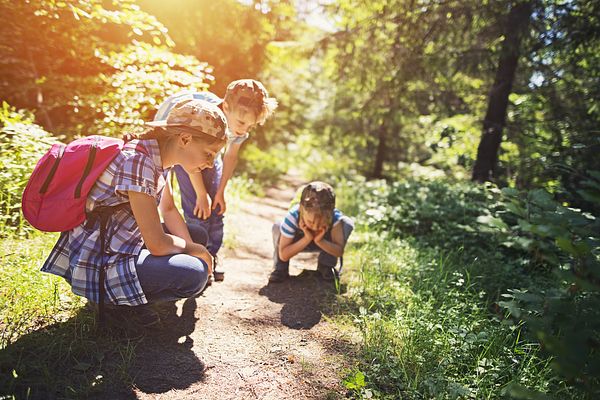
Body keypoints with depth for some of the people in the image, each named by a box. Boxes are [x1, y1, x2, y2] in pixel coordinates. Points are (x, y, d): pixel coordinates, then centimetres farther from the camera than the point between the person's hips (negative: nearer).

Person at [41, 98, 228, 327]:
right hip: (99, 263, -10)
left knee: (198, 236, 11)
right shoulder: (137, 162, -29)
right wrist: (196, 250, -8)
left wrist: (194, 247, -2)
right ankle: (119, 300, 0)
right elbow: (157, 244, -26)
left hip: (123, 244, 10)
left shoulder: (158, 154, -1)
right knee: (194, 274, -23)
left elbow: (169, 210, 11)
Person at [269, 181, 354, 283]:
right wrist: (307, 239, -44)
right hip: (300, 242, -1)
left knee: (347, 223, -26)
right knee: (277, 227, -32)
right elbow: (283, 255, -34)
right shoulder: (292, 217, -37)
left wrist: (320, 241, -47)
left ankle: (325, 266, -7)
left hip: (324, 243, 2)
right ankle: (281, 269, -9)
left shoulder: (335, 216, -35)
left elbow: (339, 252, -30)